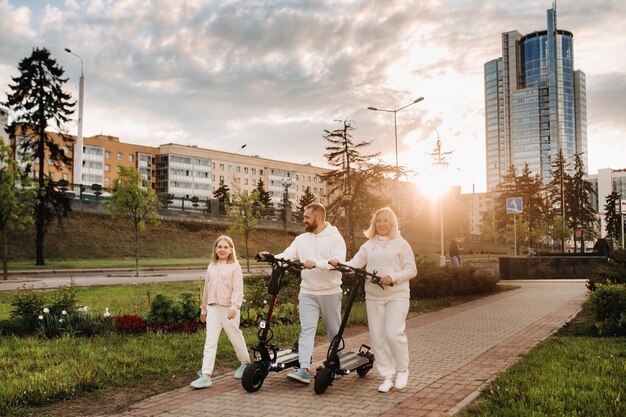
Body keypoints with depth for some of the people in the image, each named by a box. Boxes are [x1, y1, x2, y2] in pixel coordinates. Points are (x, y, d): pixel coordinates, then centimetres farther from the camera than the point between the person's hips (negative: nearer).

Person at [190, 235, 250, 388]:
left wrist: (234, 307, -23)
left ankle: (245, 363, 35)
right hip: (213, 308, 4)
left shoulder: (234, 267, -5)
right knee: (210, 341, -3)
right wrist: (203, 308, 20)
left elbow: (238, 289, -11)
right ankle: (206, 376, -6)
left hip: (228, 309, -4)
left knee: (236, 337, 10)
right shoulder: (211, 266, 11)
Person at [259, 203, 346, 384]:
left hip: (330, 293, -3)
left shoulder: (335, 238, -6)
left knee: (334, 330, 11)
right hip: (307, 293, 3)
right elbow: (287, 255, -1)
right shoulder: (301, 239, 8)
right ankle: (304, 370, -13)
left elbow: (338, 261, -19)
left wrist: (316, 263, -32)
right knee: (306, 329, -7)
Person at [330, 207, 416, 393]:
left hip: (397, 295, -4)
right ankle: (387, 377, 14)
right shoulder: (368, 245, 12)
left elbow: (411, 270, -2)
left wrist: (392, 278, -17)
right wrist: (339, 264, -18)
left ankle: (402, 370, 8)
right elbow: (354, 263, 2)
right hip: (373, 296, 4)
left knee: (393, 333, -16)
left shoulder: (401, 244, 3)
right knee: (377, 338, 2)